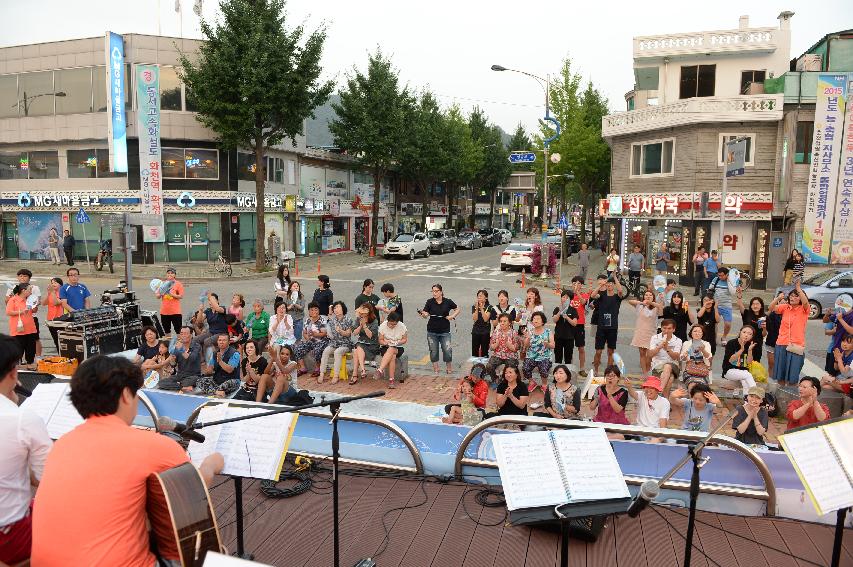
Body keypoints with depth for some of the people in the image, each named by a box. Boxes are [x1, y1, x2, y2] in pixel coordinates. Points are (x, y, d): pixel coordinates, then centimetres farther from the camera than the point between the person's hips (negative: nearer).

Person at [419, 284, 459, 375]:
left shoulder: (448, 301, -2)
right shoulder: (430, 302, -3)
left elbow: (457, 310, 12)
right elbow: (426, 314, -7)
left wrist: (452, 316, -5)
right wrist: (423, 314, -29)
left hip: (445, 331, -1)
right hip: (432, 332, 1)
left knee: (447, 350, -5)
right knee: (433, 351, 7)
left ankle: (449, 369, 15)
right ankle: (435, 369, 21)